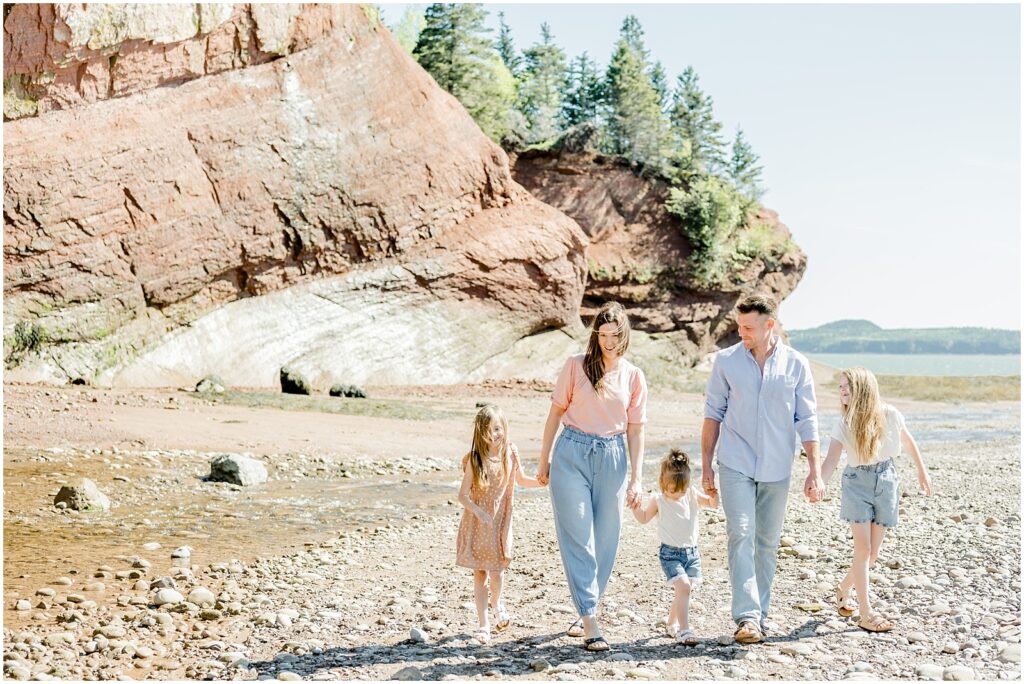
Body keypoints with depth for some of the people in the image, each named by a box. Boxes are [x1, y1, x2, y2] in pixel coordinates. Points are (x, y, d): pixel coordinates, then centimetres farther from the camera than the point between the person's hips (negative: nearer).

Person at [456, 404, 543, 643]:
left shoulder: (510, 453, -4)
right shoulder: (474, 459, -12)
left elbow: (521, 480, 14)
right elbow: (463, 495, -14)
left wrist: (543, 482, -1)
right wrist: (479, 512, -29)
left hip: (500, 522, 2)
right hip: (477, 523, -2)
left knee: (496, 572, -1)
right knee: (479, 574, 3)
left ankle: (496, 604, 32)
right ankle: (483, 624, 13)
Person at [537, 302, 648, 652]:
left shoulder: (634, 376, 6)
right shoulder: (576, 365, 1)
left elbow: (635, 431, 7)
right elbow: (556, 412, 6)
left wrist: (636, 479, 3)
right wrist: (544, 459, 5)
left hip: (611, 458, 2)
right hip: (572, 454, -2)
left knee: (605, 541, 6)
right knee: (578, 538, -6)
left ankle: (587, 610, 23)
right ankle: (590, 622, -5)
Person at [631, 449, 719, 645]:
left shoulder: (692, 495, 1)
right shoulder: (658, 500, -5)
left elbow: (712, 504, 4)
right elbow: (643, 518, 6)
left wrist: (714, 492, -16)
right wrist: (635, 505, -12)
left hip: (692, 551, 4)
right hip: (670, 553, -4)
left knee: (686, 590, 10)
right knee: (683, 586, -21)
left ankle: (672, 623, 33)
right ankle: (684, 630, -18)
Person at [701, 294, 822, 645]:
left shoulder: (796, 364, -1)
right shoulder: (726, 361, -1)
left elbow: (806, 420, 3)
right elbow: (713, 413, 4)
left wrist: (815, 470, -2)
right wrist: (706, 465, 3)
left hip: (776, 469, 1)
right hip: (736, 465, -1)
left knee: (768, 542, 9)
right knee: (741, 536, -12)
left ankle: (761, 613, 21)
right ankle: (747, 617, -14)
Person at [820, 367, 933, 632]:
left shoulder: (889, 415, -7)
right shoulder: (843, 423, -7)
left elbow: (908, 441, 11)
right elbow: (831, 459, -16)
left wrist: (922, 471, 19)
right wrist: (820, 484, -33)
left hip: (885, 481, 1)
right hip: (857, 483, -1)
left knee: (873, 552, 5)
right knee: (863, 548, -7)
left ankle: (844, 588, 31)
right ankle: (866, 614, -1)